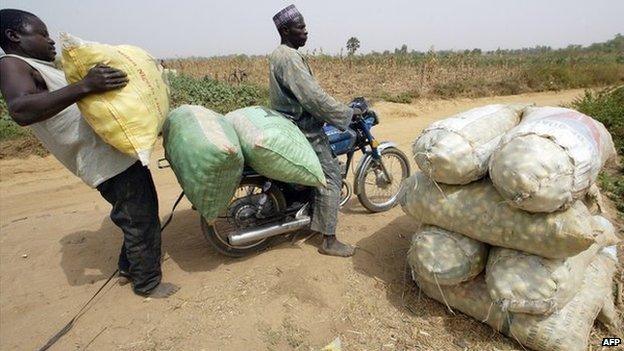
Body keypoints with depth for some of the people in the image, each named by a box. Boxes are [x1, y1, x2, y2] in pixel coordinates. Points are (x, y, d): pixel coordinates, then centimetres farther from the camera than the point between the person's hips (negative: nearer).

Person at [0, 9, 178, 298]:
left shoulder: (45, 68, 22)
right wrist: (85, 86, -38)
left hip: (122, 153, 10)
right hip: (108, 162, -10)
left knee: (144, 212, 22)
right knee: (141, 221, -1)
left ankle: (129, 266, 39)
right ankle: (147, 283, 18)